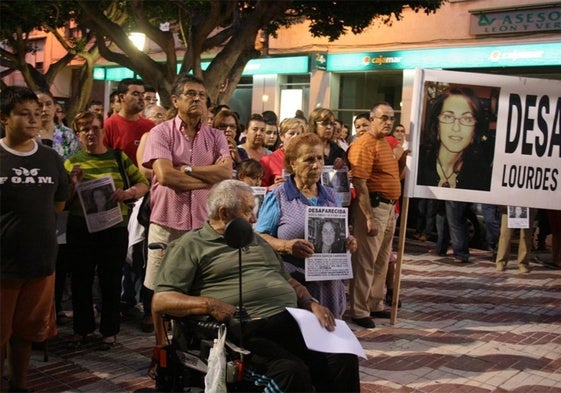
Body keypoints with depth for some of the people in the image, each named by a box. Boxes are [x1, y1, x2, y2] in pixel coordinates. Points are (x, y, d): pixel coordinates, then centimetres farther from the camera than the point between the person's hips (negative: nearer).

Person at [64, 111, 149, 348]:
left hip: (114, 229, -1)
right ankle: (83, 328, 26)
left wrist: (128, 193, -18)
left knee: (111, 281, 4)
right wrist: (74, 184, -13)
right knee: (81, 280, 10)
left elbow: (143, 183, 2)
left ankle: (109, 331, 18)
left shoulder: (118, 157, 4)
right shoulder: (72, 162, 7)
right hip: (80, 230, 2)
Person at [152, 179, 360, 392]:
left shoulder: (257, 241, 29)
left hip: (292, 323, 6)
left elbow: (290, 282, 32)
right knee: (292, 371, -32)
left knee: (345, 360, -16)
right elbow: (161, 301, -3)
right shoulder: (191, 245, 7)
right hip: (246, 333, -6)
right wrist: (210, 304, -19)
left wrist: (312, 303, 10)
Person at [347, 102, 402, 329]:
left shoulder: (385, 143, 15)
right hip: (373, 206, -10)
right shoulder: (365, 144, -15)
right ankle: (359, 311, 6)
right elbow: (359, 184, -21)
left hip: (388, 207, 10)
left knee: (382, 260, 17)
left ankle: (375, 305, 29)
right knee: (365, 261, -3)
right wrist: (369, 217, -23)